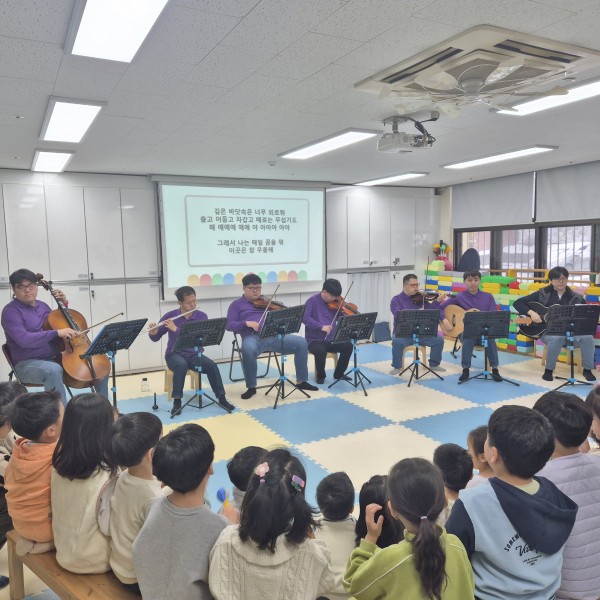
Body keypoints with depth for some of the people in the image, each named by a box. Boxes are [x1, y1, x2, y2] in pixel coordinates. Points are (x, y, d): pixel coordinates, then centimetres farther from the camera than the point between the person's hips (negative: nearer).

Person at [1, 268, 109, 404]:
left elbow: (62, 323, 25)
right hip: (28, 364, -7)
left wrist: (64, 305, 10)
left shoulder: (43, 305, 14)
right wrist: (56, 332, -30)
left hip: (57, 358, 7)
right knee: (53, 370, -41)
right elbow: (23, 339, -23)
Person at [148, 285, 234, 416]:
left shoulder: (202, 316, -4)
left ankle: (221, 398, -13)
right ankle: (177, 401, -22)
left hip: (195, 355, 1)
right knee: (182, 365, -36)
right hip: (175, 354, -1)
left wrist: (176, 329, -28)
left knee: (212, 365, -27)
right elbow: (155, 338, 3)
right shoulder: (170, 316, -4)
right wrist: (153, 332, -21)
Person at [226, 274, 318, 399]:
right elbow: (230, 325, 1)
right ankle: (251, 387, -19)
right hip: (253, 337, -4)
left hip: (274, 336, 4)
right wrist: (247, 323, -16)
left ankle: (301, 381, 0)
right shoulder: (237, 304, 13)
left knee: (301, 343, -13)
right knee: (248, 350, -40)